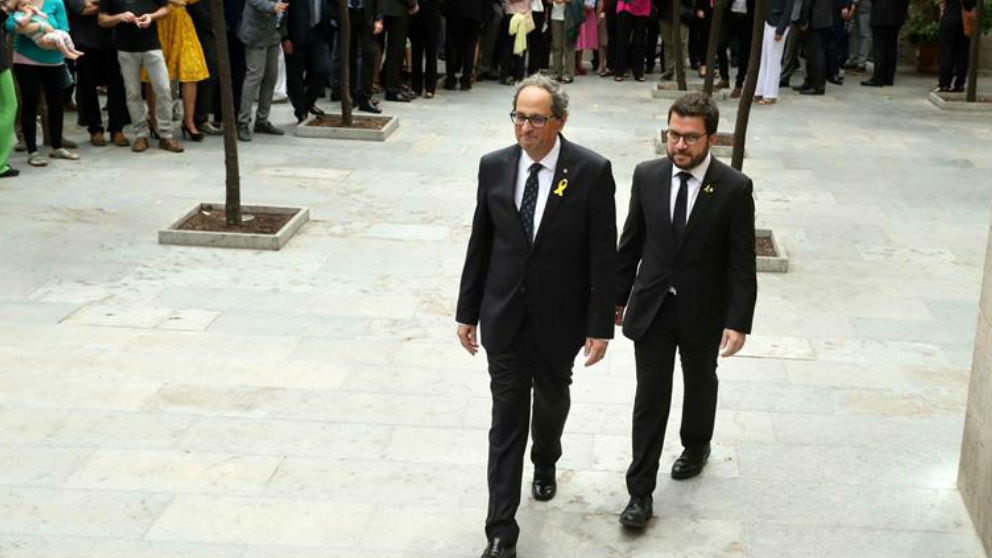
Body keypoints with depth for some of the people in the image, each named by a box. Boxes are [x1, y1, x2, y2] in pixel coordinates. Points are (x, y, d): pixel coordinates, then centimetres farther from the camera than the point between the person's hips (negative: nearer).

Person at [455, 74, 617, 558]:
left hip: (559, 318, -1)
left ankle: (545, 463, 54)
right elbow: (480, 244, 4)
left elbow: (603, 255, -11)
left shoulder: (591, 171, -13)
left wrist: (600, 326, -11)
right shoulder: (494, 166, -4)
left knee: (552, 401, 22)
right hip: (504, 317, 1)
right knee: (507, 420, 0)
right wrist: (467, 312, 6)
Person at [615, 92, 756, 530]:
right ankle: (640, 492, 9)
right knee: (650, 397, 2)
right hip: (652, 308, 1)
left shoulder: (734, 189, -14)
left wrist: (738, 322, -16)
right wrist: (618, 296, 8)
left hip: (703, 312, -1)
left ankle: (696, 446, 50)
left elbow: (742, 263, -12)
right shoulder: (647, 176, -7)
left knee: (700, 384, 22)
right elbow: (631, 243, 3)